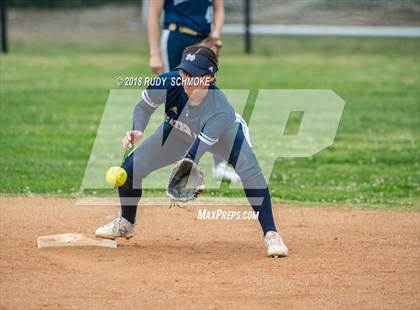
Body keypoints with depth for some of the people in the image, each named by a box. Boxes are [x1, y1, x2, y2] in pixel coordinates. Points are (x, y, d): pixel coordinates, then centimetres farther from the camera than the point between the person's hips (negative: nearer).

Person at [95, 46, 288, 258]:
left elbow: (193, 156, -47)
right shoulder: (167, 84, -36)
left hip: (226, 135, -4)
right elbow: (143, 107, -15)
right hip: (178, 133, 4)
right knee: (129, 169, -3)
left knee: (250, 173, -31)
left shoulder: (220, 111, -44)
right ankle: (126, 224, 26)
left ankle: (270, 235, -18)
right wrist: (137, 131, -35)